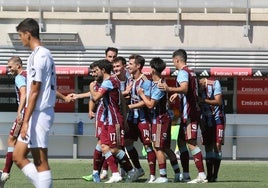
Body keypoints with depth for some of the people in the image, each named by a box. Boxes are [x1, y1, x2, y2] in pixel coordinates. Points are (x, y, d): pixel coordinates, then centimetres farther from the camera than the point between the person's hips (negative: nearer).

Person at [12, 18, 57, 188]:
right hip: (44, 112, 10)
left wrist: (26, 121, -18)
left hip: (38, 114, -10)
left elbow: (34, 91, -17)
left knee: (40, 162, -6)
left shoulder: (38, 56, -14)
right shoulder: (46, 54, 16)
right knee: (18, 156, 11)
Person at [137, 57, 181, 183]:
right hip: (164, 117, 10)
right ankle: (177, 173, 16)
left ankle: (163, 176, -2)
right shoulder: (155, 83, 10)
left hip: (160, 119, -10)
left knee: (158, 148, -5)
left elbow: (150, 104, -18)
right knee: (166, 148, 13)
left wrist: (142, 94, -5)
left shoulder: (159, 86, -19)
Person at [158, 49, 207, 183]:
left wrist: (169, 89, -44)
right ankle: (185, 175, 17)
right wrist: (178, 94, 44)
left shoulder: (182, 72, -11)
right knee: (181, 141, 15)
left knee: (191, 144, -12)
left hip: (189, 113, -10)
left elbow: (185, 88, -30)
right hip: (194, 110, 10)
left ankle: (202, 175, -17)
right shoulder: (191, 72, 18)